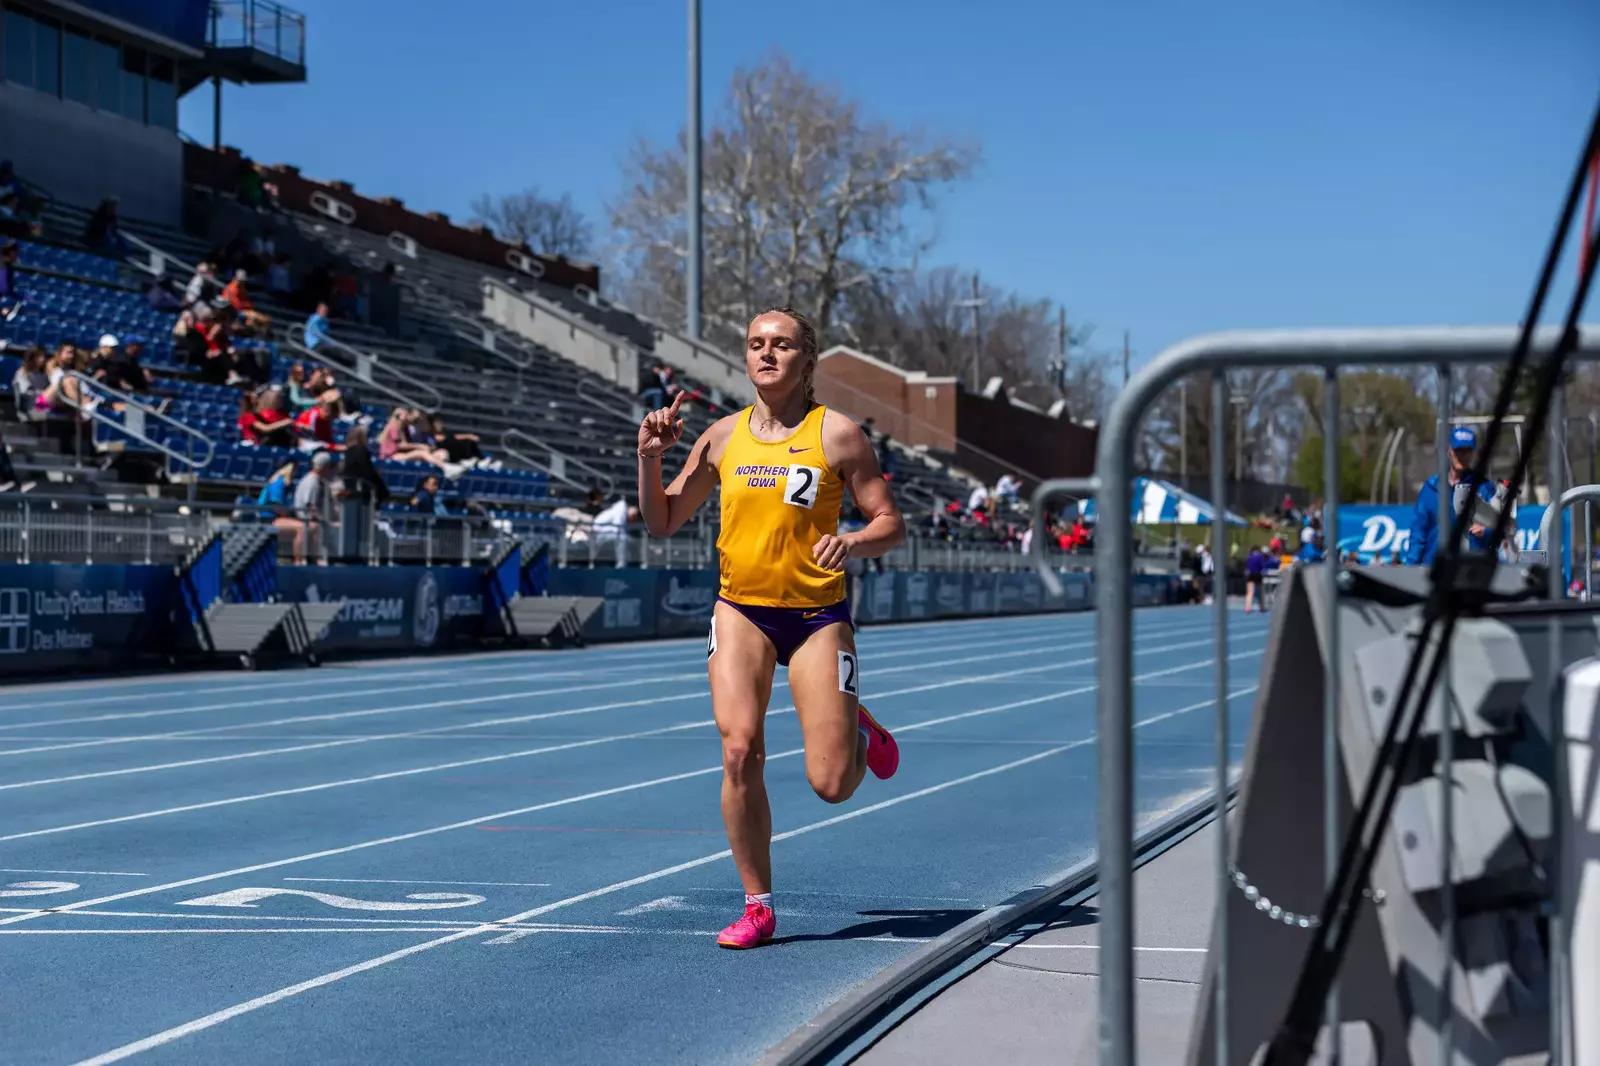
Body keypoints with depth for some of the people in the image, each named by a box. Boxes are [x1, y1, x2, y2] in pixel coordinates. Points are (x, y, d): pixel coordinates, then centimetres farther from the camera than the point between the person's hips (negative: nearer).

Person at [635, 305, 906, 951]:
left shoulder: (836, 434, -4)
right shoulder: (722, 437, 6)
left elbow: (891, 524, -2)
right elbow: (662, 524, 11)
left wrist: (851, 543, -23)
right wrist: (649, 457, -4)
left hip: (817, 614, -2)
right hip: (741, 611, 2)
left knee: (831, 785, -7)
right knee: (739, 749, -16)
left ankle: (860, 732, 32)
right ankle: (757, 907, -1)